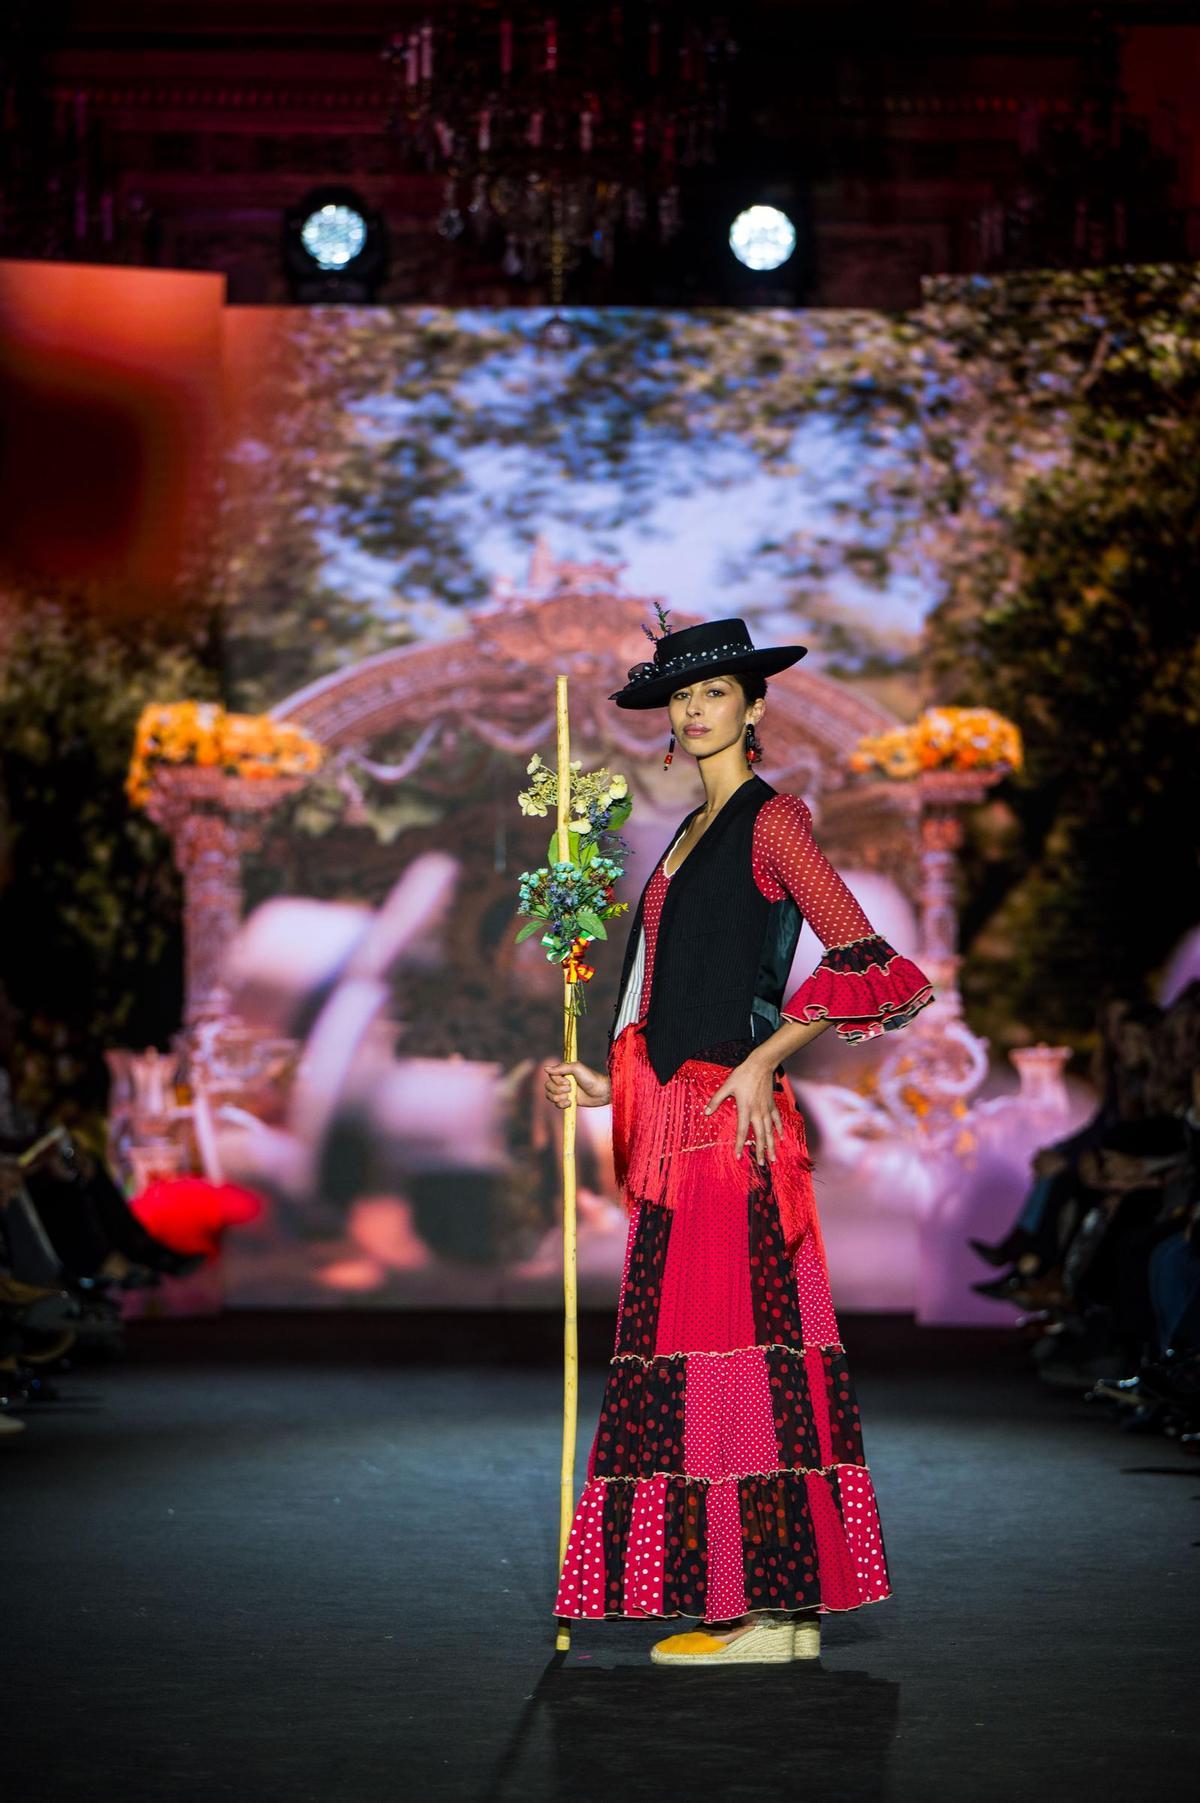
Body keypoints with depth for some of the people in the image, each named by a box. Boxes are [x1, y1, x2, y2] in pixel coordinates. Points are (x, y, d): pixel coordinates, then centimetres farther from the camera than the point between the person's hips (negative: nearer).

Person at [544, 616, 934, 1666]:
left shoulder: (773, 818, -4)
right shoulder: (694, 836, 21)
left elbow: (860, 958, -13)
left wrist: (763, 1063, -17)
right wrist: (609, 1087, 20)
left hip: (731, 1118, -9)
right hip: (675, 1125, 9)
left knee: (735, 1347, -10)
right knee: (693, 1347, 6)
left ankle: (774, 1611, -7)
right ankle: (751, 1604, 9)